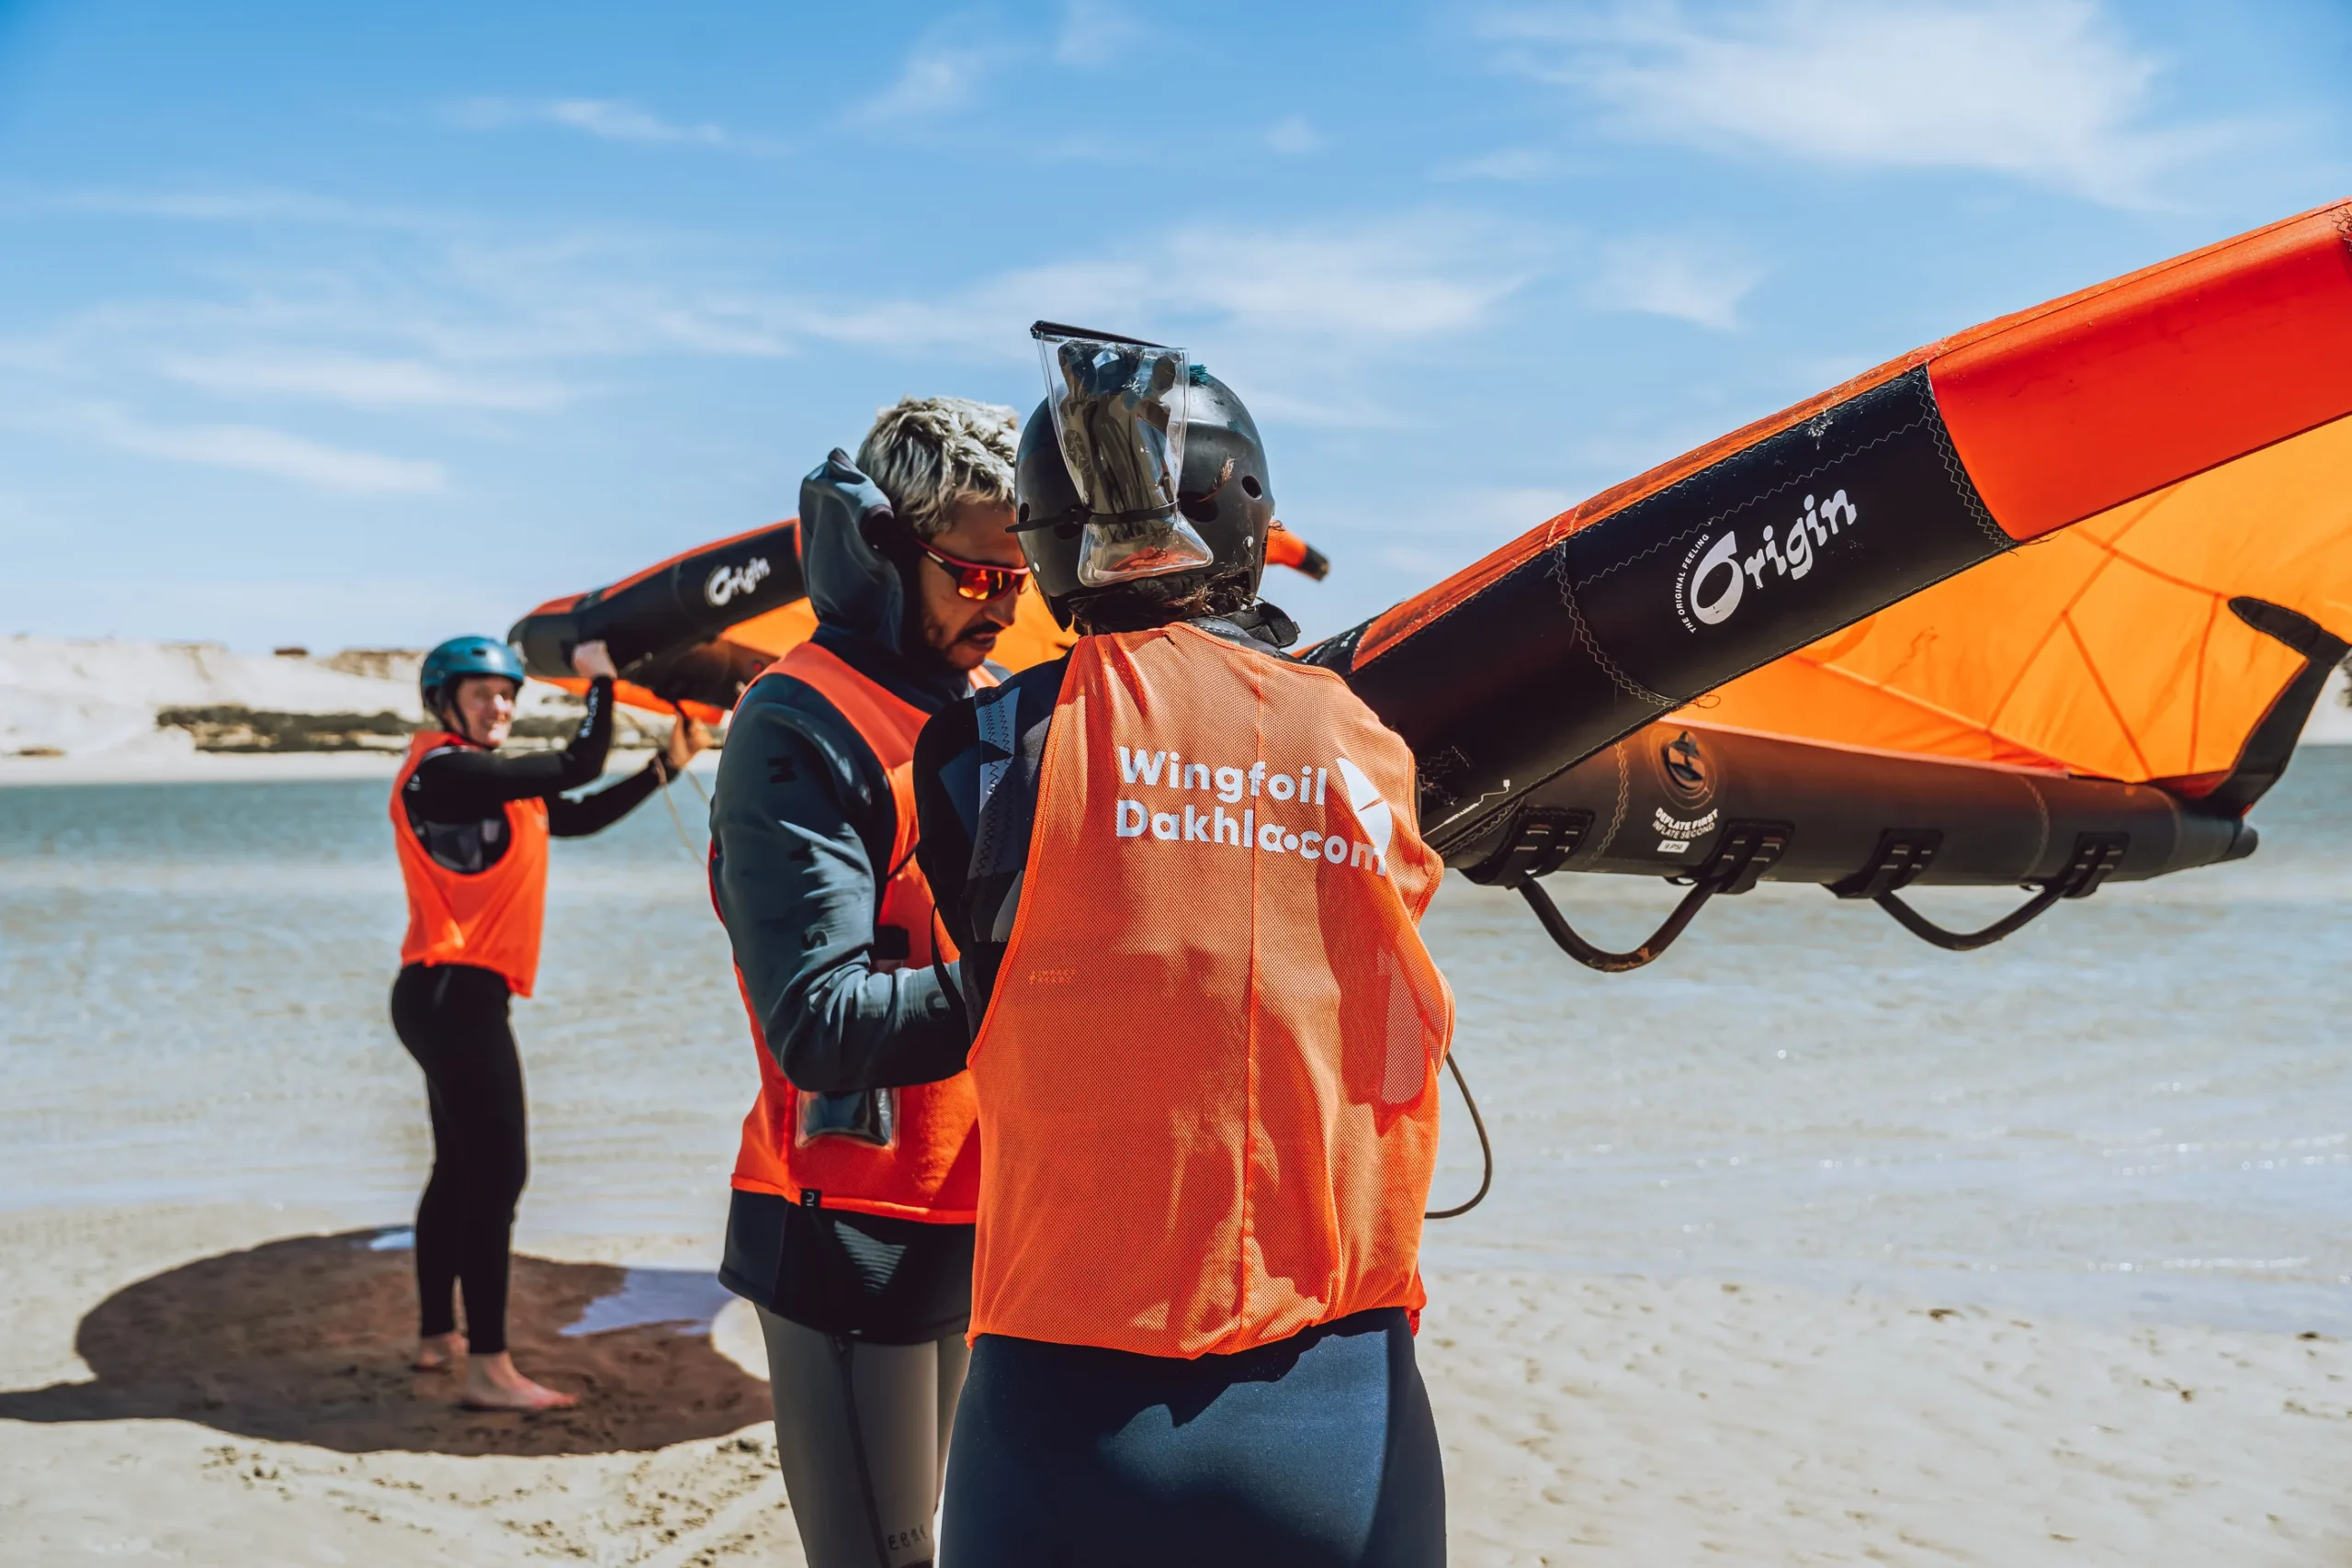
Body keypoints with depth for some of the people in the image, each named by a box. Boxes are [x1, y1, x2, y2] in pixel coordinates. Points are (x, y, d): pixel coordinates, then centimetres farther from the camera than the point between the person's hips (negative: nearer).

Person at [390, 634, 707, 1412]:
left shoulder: (491, 782, 17)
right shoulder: (444, 771, -14)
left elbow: (582, 815, 18)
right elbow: (578, 766, -18)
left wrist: (666, 765, 13)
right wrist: (601, 678, -6)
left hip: (455, 996, 11)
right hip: (455, 994, -11)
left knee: (461, 1169, 18)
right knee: (497, 1172, -11)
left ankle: (436, 1335, 30)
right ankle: (488, 1367, -9)